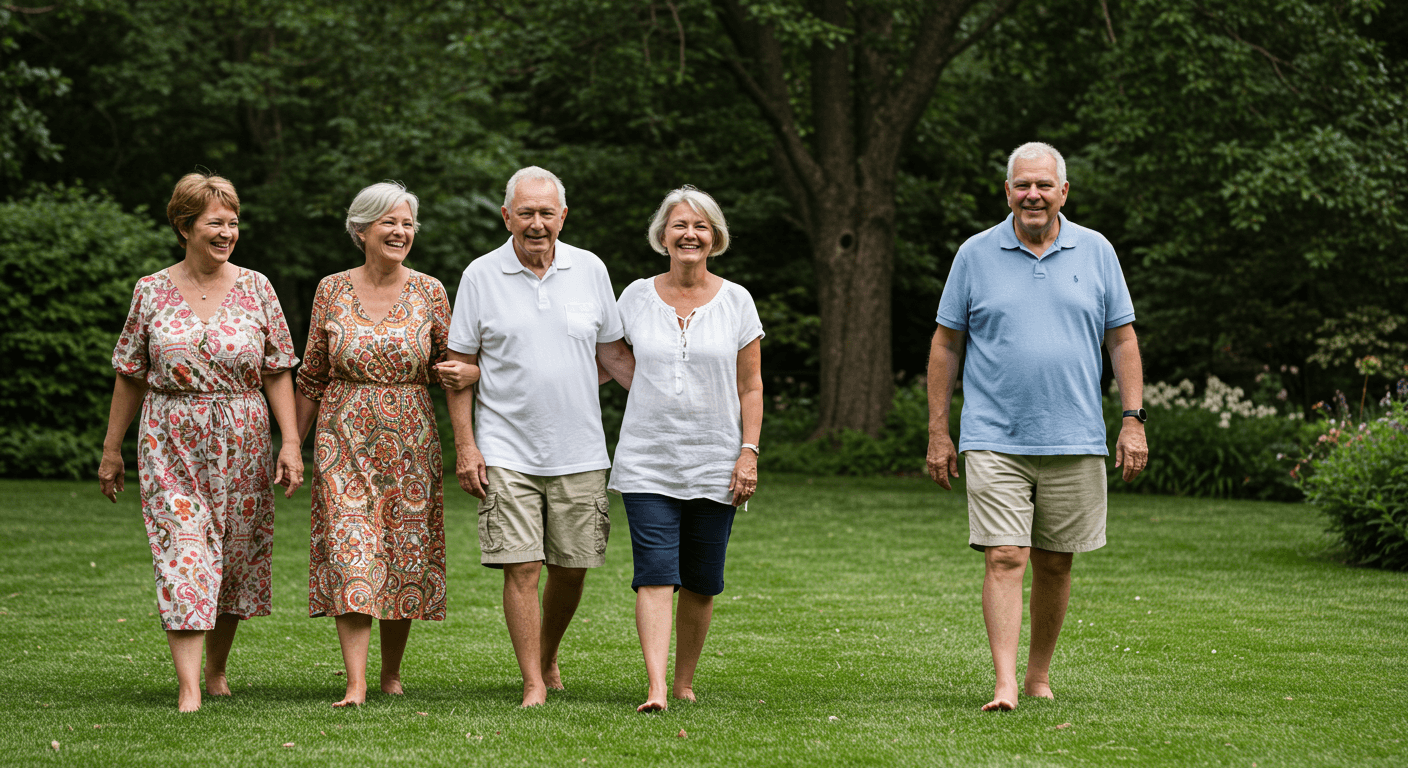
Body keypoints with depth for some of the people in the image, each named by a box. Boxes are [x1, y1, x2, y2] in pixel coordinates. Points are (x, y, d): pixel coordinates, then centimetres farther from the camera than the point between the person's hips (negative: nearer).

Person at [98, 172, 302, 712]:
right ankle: (188, 689, -16)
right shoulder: (152, 292, 3)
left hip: (243, 445, 2)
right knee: (183, 554, -11)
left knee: (236, 555, 7)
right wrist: (112, 449, 9)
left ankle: (217, 669, 26)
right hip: (172, 445, -2)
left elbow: (278, 374, 4)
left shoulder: (256, 289, 4)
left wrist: (290, 443, -5)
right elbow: (130, 377, 9)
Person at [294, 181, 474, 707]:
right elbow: (312, 377, 9)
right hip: (345, 438, -1)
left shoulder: (429, 292, 3)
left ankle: (392, 672, 21)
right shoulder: (332, 290, 2)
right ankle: (356, 684, -13)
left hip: (410, 441, 1)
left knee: (405, 554, 4)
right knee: (350, 551, -10)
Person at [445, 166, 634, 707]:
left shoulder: (590, 270, 5)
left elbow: (613, 352, 14)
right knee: (522, 567, -7)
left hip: (580, 452, 2)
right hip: (507, 452, -2)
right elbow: (461, 364, 3)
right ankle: (533, 683, 1)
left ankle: (548, 657, 31)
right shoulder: (481, 276, 0)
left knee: (571, 567, 7)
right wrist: (465, 444, -4)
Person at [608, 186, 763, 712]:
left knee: (701, 582, 5)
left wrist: (749, 452, -3)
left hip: (714, 465, 1)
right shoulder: (636, 297, 5)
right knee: (655, 574, -12)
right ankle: (656, 689, -18)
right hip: (648, 464, -1)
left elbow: (750, 388, 6)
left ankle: (685, 682, 20)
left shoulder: (736, 301, 4)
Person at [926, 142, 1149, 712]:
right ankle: (1004, 685, -15)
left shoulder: (1096, 252, 7)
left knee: (1055, 563, 9)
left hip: (1075, 442, 2)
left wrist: (1133, 420, 1)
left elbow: (1122, 339, 9)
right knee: (1004, 559, -11)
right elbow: (946, 344, 7)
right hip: (994, 441, -2)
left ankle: (1039, 675, 24)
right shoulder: (976, 254, 4)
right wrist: (938, 431, 4)